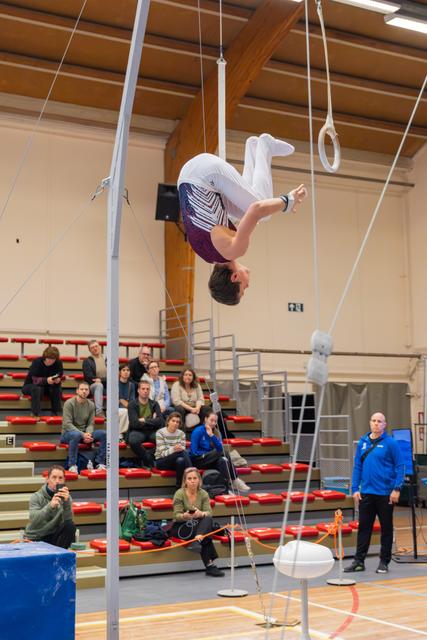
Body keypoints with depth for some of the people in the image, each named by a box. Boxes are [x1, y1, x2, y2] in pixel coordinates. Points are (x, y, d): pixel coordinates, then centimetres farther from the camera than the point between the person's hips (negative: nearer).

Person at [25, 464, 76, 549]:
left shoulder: (65, 496, -1)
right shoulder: (36, 497, -9)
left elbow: (67, 520, -16)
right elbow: (34, 521, -26)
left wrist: (67, 502, -33)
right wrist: (50, 506, -41)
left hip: (53, 535, 3)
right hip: (36, 538, -3)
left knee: (70, 526, -23)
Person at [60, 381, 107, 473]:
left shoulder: (91, 405, 5)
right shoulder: (69, 403, -11)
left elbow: (90, 424, 3)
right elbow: (67, 424, -19)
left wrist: (88, 434, -21)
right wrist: (83, 434, -28)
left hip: (84, 433, 5)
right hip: (68, 433, -5)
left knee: (103, 433, -18)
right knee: (76, 435, -40)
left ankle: (100, 463, -12)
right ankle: (72, 465, -33)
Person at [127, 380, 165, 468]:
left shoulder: (154, 404, 10)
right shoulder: (132, 405, 1)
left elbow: (161, 421, -3)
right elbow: (135, 423, -11)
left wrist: (145, 420, -9)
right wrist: (152, 421, -4)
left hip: (152, 431, 2)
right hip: (137, 431, -2)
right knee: (133, 440, -37)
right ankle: (148, 460, -14)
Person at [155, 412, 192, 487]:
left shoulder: (181, 434, 4)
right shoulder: (160, 433, -9)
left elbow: (183, 449, -5)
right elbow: (163, 453, -16)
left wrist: (180, 448, -30)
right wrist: (173, 449, -36)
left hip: (178, 461, 4)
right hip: (161, 461, -4)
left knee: (180, 460, -35)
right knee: (184, 453, -30)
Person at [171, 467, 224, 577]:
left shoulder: (203, 494, -1)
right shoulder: (179, 494, -10)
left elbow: (209, 513, -13)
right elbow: (177, 515, -14)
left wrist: (201, 514, -37)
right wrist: (185, 516, -39)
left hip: (198, 525, 4)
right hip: (181, 527, -4)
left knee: (208, 519, -31)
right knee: (205, 536, -31)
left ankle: (197, 541, -52)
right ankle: (209, 565, -34)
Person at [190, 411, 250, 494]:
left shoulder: (215, 432, 9)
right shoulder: (198, 431, -9)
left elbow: (220, 448, -5)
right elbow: (194, 451, -13)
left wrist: (212, 436, -15)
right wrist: (209, 454, -15)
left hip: (209, 461, 6)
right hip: (197, 460, -6)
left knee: (223, 460, -27)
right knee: (223, 453, -26)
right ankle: (235, 481, -25)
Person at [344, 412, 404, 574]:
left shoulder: (390, 443, -7)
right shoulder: (363, 442, 6)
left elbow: (399, 466, -7)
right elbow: (357, 466, 9)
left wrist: (396, 489, -14)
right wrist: (355, 488, 4)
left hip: (385, 494, -4)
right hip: (366, 492, 4)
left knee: (386, 528, 7)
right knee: (363, 527, 7)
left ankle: (384, 562, 16)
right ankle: (359, 561, 14)